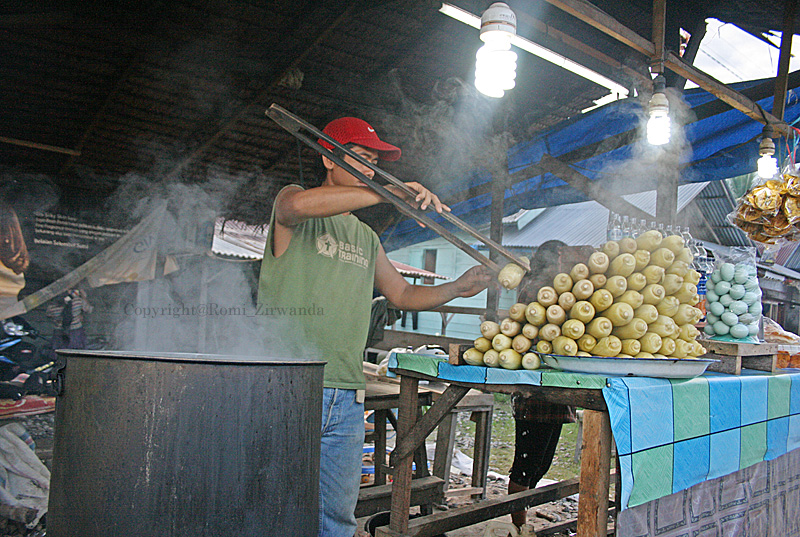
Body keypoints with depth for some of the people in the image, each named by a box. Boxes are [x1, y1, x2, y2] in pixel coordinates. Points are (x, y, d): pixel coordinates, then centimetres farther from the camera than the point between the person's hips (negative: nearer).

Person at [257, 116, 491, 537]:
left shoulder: (366, 238, 21)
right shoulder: (293, 205, 2)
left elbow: (401, 294, 26)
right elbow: (298, 205, -24)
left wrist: (456, 289, 9)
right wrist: (390, 193, -23)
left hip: (347, 397, 6)